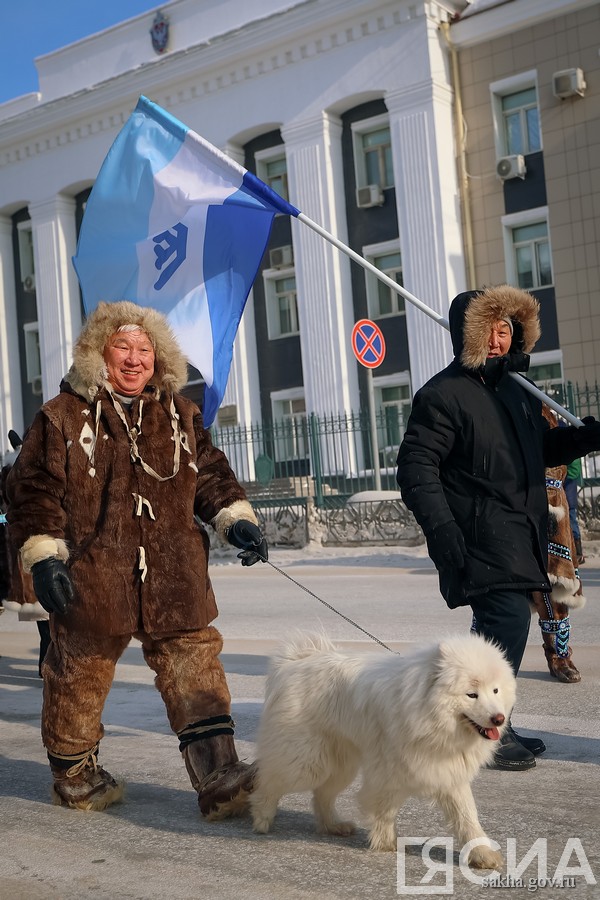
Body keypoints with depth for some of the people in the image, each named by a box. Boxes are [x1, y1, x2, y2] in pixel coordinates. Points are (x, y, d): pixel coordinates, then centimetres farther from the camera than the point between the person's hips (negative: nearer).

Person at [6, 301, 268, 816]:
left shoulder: (180, 413, 12)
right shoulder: (63, 416, -1)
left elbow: (210, 474, 17)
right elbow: (34, 491, -2)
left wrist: (236, 518, 1)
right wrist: (42, 556, -11)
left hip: (174, 575, 3)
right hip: (90, 576, -3)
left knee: (194, 664, -4)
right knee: (80, 674, 10)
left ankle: (217, 777, -2)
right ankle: (73, 773, 31)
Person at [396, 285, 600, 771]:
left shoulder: (513, 389, 17)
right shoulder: (443, 393, -11)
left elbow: (545, 446, 28)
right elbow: (416, 467, -16)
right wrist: (443, 532, -25)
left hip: (518, 542, 9)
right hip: (482, 544, -9)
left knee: (501, 629, 14)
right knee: (508, 622, -13)